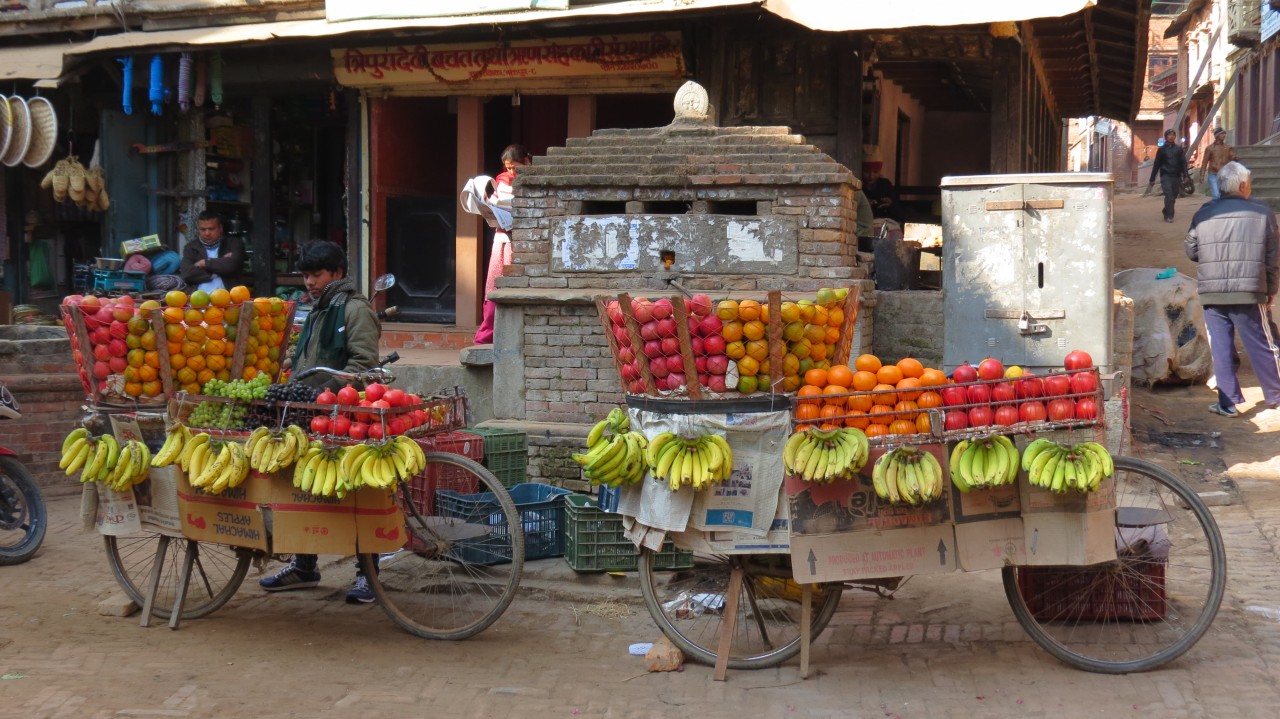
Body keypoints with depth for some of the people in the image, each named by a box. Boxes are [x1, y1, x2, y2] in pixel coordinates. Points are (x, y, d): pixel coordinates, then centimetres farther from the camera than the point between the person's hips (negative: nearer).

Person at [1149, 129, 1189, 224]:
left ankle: (1166, 212, 29)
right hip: (1166, 176, -3)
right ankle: (1169, 216, -14)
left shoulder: (1179, 149, 11)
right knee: (1169, 195, -15)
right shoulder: (1162, 149, 6)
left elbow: (1183, 163, 7)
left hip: (1176, 176, 3)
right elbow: (1156, 164, 6)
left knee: (1173, 196, 8)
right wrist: (1152, 179, 5)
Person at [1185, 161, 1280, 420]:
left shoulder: (1203, 214, 3)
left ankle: (1228, 403, 7)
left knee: (1221, 348, 6)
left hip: (1211, 293, 1)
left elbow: (1191, 251, 10)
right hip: (1249, 292, -1)